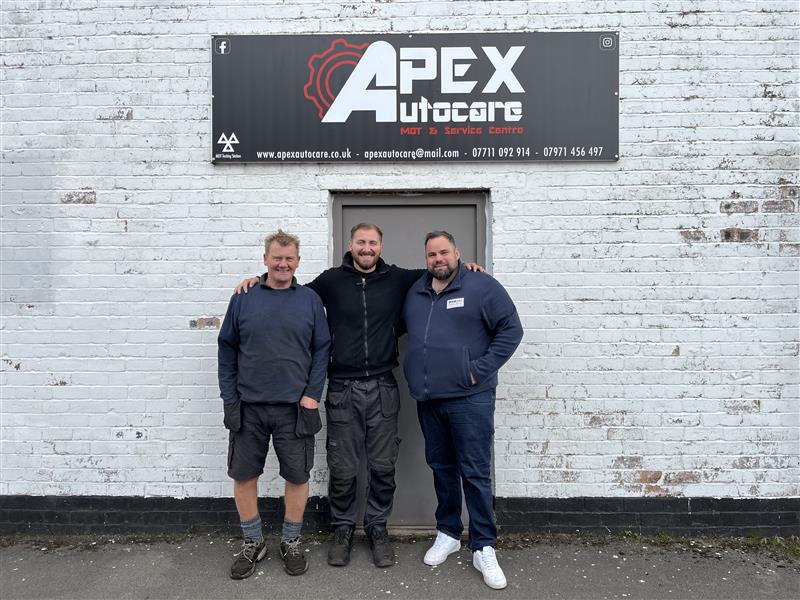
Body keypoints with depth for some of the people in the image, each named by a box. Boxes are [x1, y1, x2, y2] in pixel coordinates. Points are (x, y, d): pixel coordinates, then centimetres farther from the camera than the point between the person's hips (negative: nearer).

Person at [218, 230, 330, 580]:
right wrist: (229, 397, 0)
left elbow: (321, 350, 1)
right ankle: (252, 543, 30)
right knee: (243, 475, 10)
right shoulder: (243, 299, 3)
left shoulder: (310, 300, 2)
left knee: (297, 476, 8)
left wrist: (312, 394, -7)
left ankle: (291, 542, 29)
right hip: (248, 407, 1)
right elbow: (227, 349, 5)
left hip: (294, 407, -1)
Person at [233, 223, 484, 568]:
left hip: (383, 388, 1)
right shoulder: (332, 280, 3)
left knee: (383, 467, 9)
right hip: (343, 389, -1)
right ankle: (342, 528, 29)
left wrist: (463, 267, 4)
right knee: (342, 469, 7)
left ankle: (377, 528, 29)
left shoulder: (396, 279, 5)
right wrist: (260, 280, 5)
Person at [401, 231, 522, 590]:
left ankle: (483, 548, 13)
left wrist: (480, 369, -12)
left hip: (469, 399, -5)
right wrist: (416, 373, 10)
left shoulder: (482, 287, -5)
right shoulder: (415, 292, 12)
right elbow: (400, 331, 23)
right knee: (441, 467, 16)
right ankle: (447, 533, 32)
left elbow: (511, 330, -7)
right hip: (427, 399, 5)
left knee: (474, 472, 0)